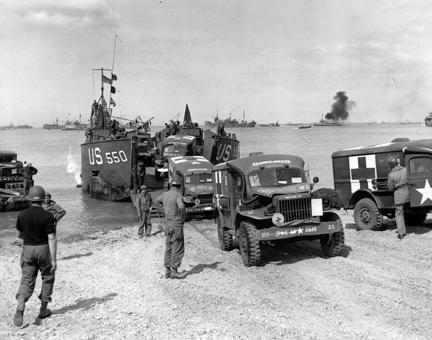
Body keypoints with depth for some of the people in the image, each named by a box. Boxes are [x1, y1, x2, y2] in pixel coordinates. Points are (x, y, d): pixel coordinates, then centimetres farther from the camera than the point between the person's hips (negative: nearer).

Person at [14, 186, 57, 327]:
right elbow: (52, 239, -18)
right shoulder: (48, 216, -15)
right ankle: (43, 310, 22)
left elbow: (21, 233, 13)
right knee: (48, 278, 18)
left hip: (27, 250, 2)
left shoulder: (22, 215, -4)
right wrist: (54, 260, -15)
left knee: (27, 282, 5)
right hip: (44, 250, -2)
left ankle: (20, 309, -20)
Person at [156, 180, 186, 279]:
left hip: (167, 224, 7)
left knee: (168, 248, 13)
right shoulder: (177, 195, -15)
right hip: (177, 225, -7)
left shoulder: (165, 194, 6)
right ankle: (174, 271, -3)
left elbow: (157, 200, 28)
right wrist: (182, 217, -17)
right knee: (178, 249, -1)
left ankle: (167, 271, 15)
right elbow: (181, 207, -34)